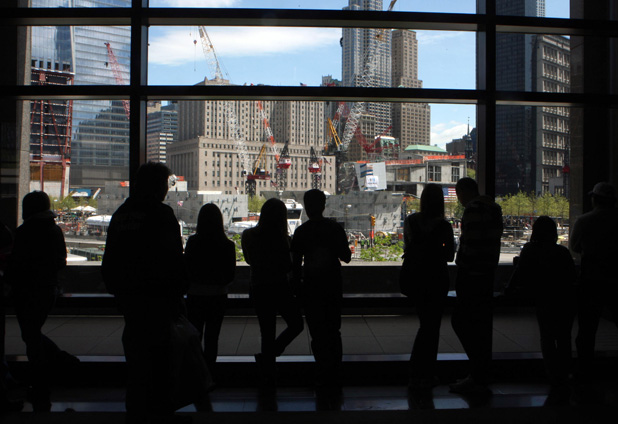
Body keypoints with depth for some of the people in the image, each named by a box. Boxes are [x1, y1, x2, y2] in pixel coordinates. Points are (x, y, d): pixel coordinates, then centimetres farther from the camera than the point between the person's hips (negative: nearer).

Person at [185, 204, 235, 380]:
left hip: (195, 296, 0)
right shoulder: (227, 245, -8)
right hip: (218, 296, 1)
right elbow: (230, 275, 0)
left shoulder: (193, 242, -11)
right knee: (212, 337, 11)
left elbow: (186, 270, -3)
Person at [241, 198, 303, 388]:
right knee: (296, 324, 18)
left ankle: (268, 379, 18)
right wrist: (289, 247, 2)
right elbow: (287, 267, -11)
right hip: (280, 288, -5)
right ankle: (267, 357, 11)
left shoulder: (248, 235, -1)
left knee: (267, 333, 13)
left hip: (257, 289, 5)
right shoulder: (281, 239, -17)